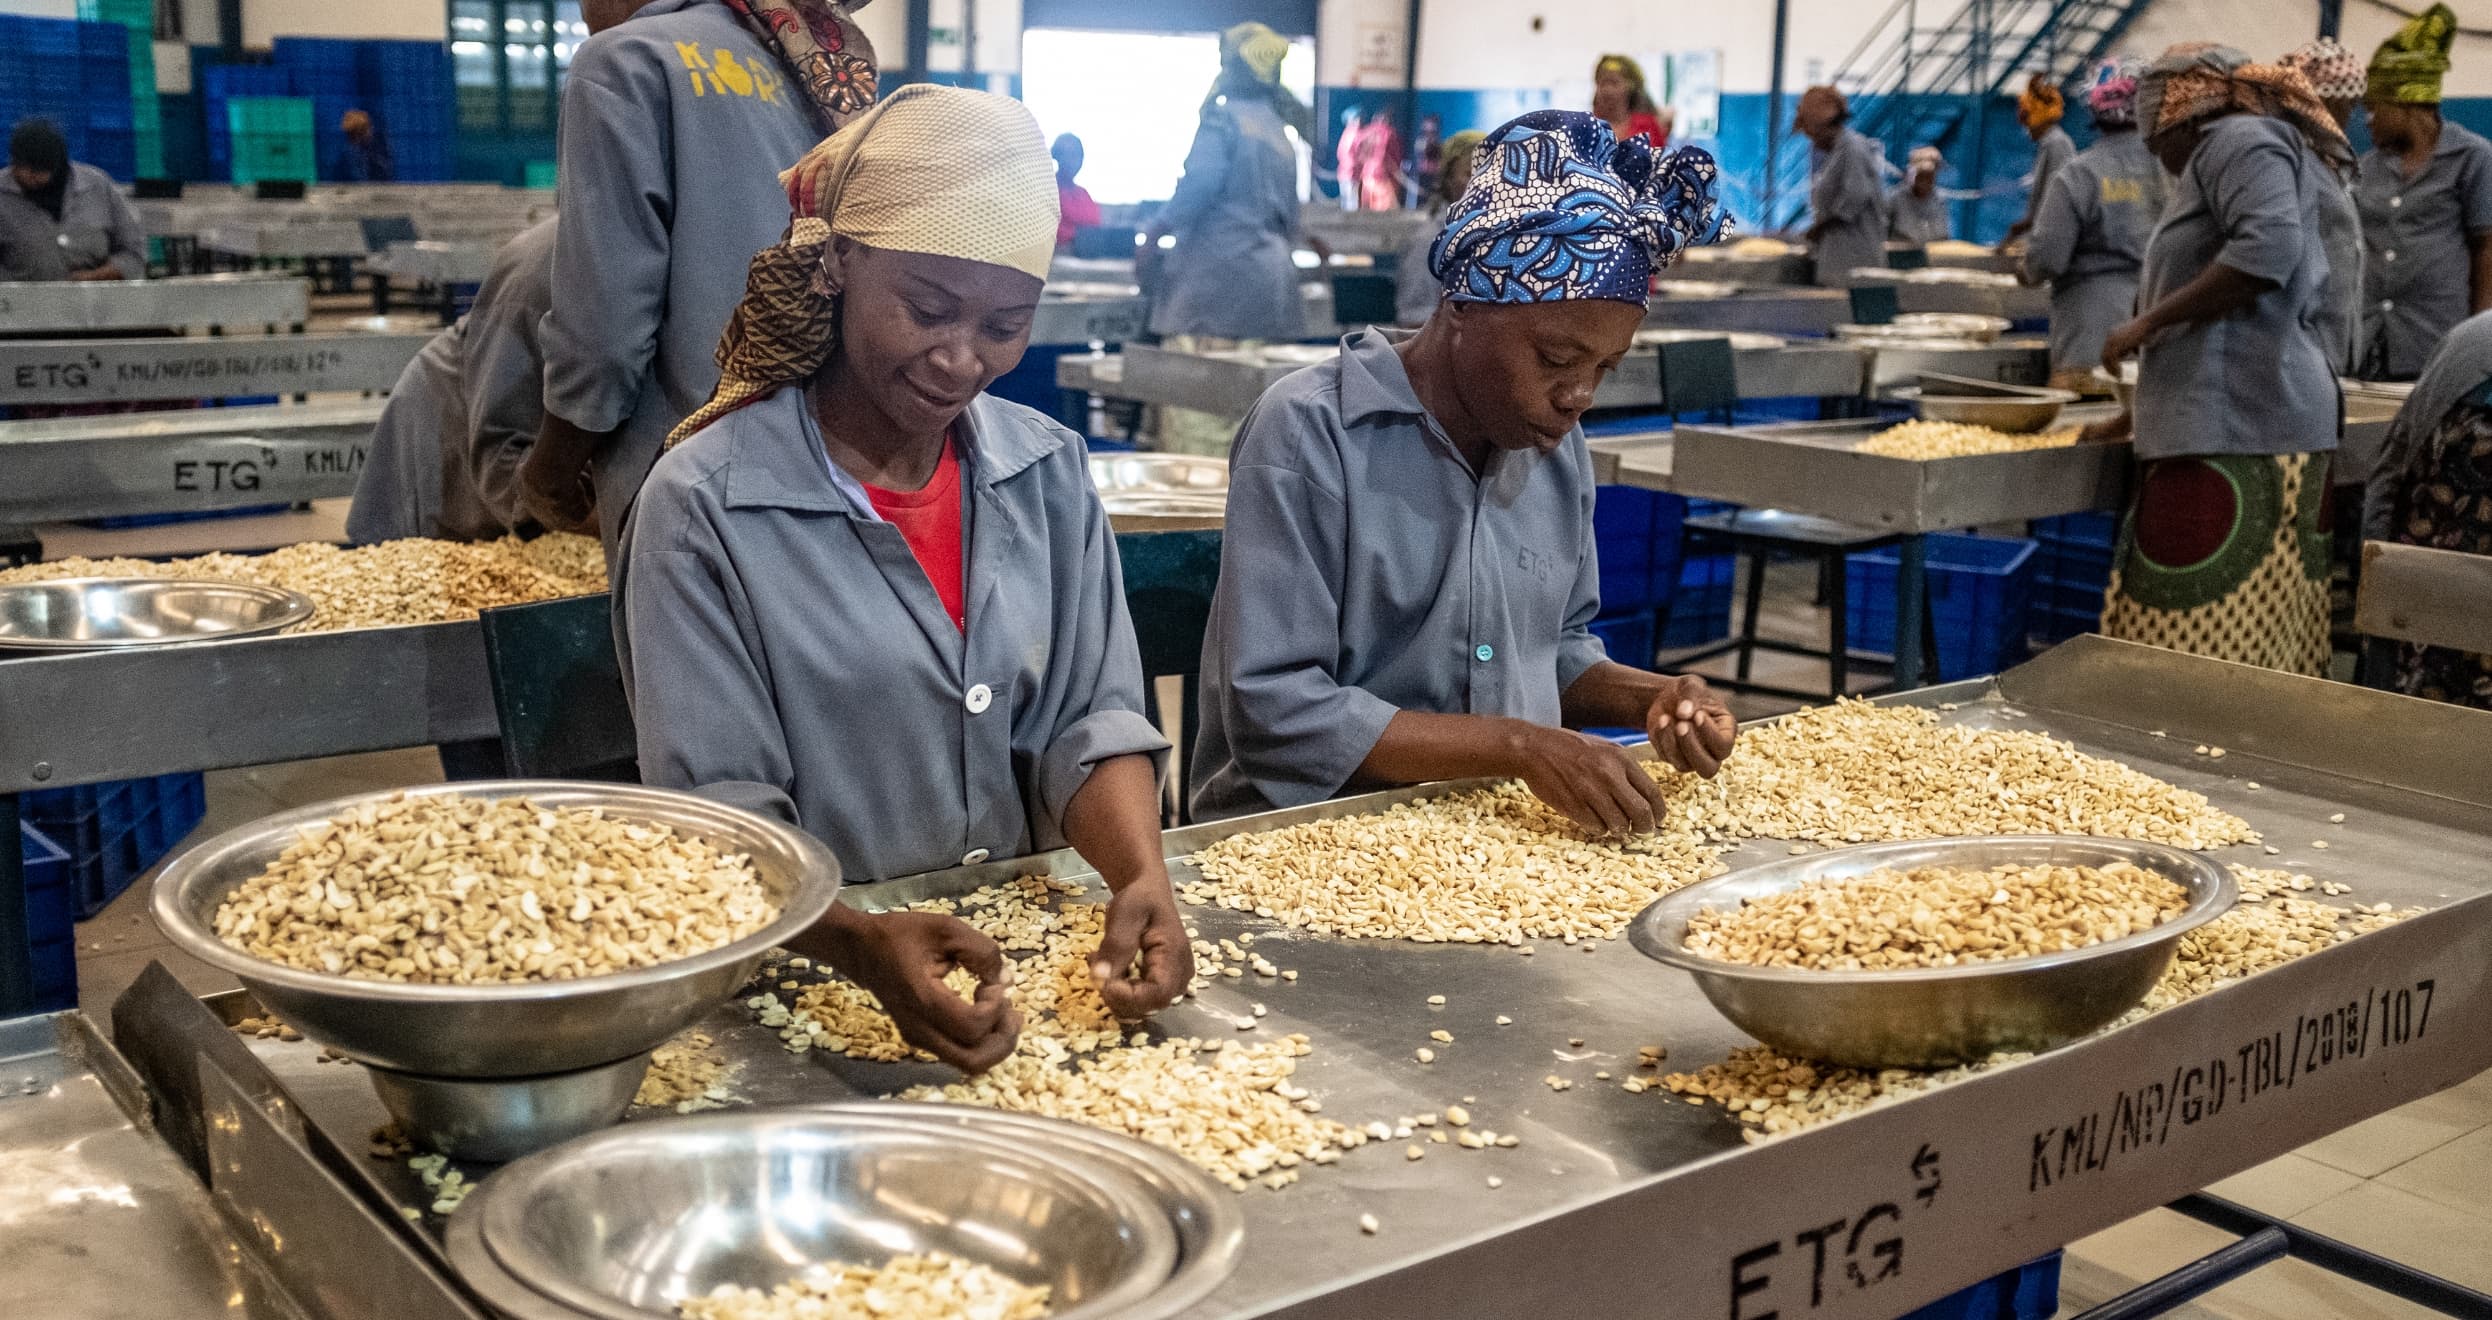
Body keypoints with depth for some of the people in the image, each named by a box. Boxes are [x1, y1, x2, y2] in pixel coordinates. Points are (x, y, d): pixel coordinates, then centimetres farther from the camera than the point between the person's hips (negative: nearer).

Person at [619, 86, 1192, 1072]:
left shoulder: (1050, 473, 6)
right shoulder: (705, 507, -9)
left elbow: (1088, 723, 3)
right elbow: (719, 814, -12)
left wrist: (1142, 876, -18)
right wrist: (868, 945, -31)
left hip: (1019, 953, 4)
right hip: (806, 979, -4)